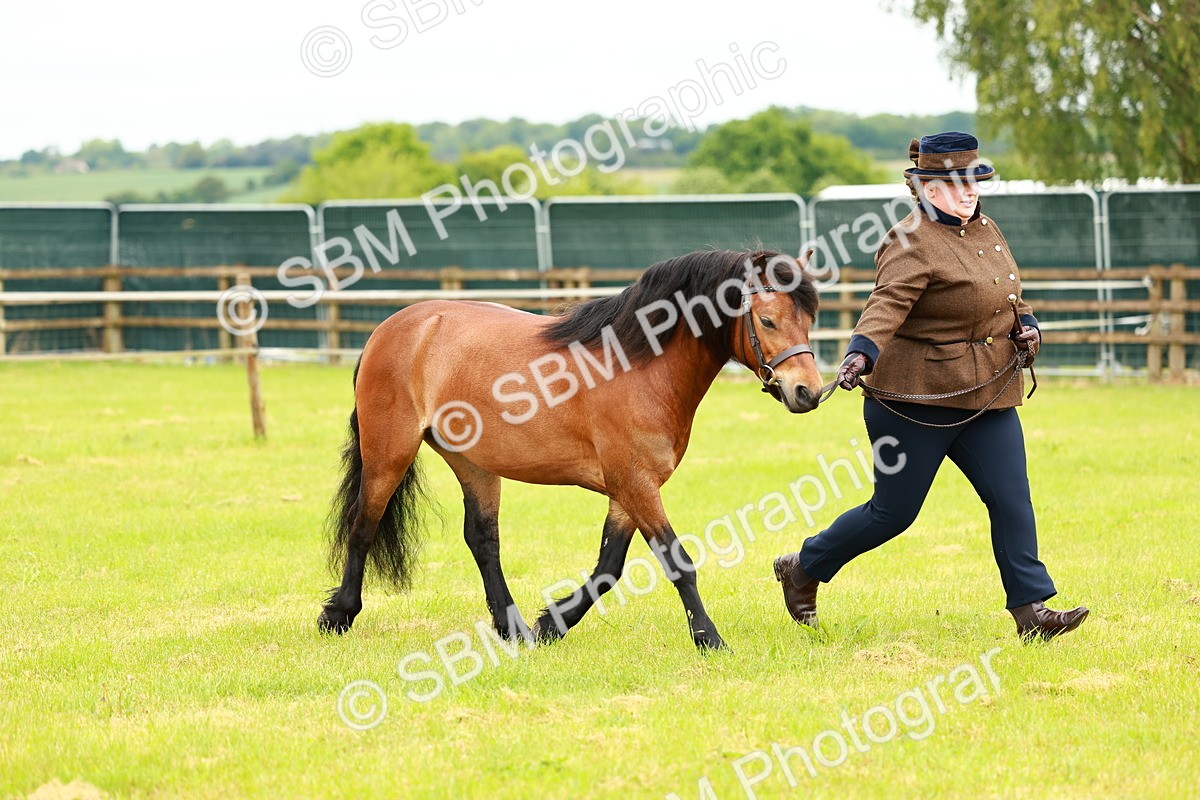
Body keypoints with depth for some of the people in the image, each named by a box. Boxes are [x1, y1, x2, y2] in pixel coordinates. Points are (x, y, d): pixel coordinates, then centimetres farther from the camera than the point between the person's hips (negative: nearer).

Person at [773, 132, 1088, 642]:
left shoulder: (986, 231, 12)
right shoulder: (912, 243, -15)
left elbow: (1010, 300, 25)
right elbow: (888, 302, -30)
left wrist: (1027, 329, 4)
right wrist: (861, 354, -47)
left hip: (987, 398, 7)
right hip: (916, 403, -7)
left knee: (1012, 499, -4)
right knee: (893, 513, 3)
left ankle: (1030, 609, -1)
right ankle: (802, 569, 23)